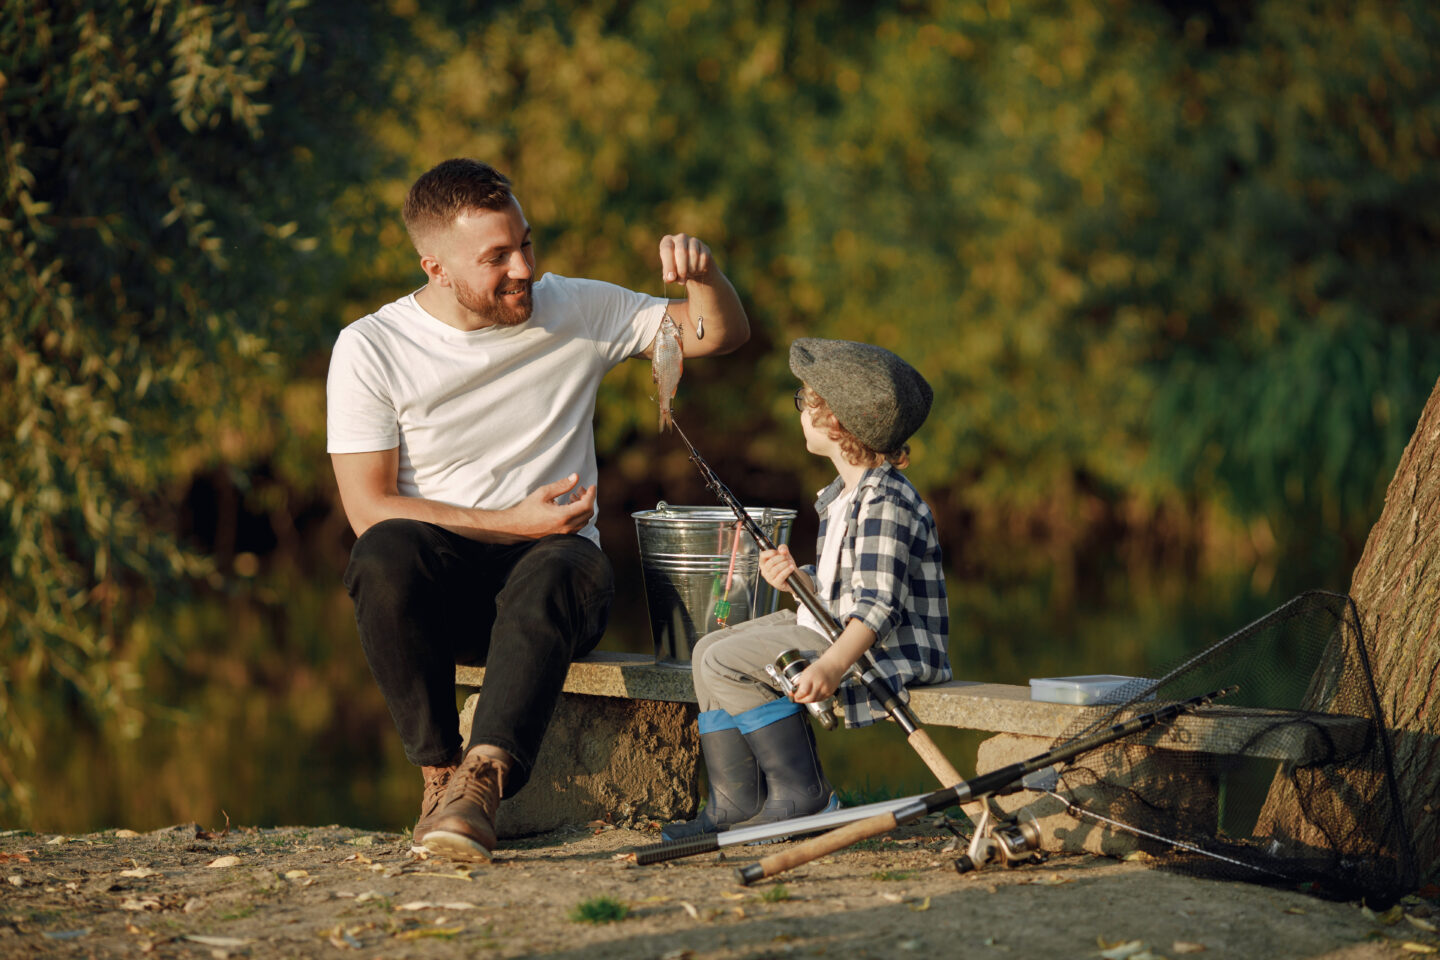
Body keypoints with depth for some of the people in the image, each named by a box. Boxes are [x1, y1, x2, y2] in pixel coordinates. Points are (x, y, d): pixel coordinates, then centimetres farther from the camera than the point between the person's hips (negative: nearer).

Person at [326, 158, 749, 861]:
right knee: (385, 556, -36)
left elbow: (720, 333, 10)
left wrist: (702, 275, -14)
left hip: (551, 555, 1)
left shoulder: (576, 311, 5)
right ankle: (438, 772, -27)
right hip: (439, 581, -1)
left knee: (561, 569, -37)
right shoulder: (370, 349, -4)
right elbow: (369, 510, -7)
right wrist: (512, 524, -14)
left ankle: (480, 781, -47)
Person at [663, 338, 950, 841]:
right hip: (834, 628, 11)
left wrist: (831, 666, -38)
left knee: (729, 661, -17)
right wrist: (799, 580, -2)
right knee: (710, 650, 10)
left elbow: (879, 605, -27)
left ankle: (800, 793, -11)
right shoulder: (841, 496, 13)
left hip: (888, 648, -11)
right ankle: (734, 803, 5)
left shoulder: (885, 502, -20)